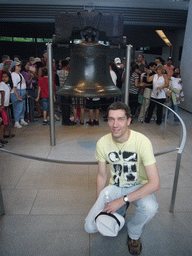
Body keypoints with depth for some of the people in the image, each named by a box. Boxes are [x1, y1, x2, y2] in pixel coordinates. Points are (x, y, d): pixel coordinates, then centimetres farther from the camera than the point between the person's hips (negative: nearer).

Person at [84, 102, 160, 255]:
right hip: (115, 186, 3)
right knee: (90, 227, -10)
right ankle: (120, 211, 21)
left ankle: (134, 233, 2)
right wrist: (99, 204, 0)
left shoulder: (142, 141, -26)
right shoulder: (102, 143, -14)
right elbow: (102, 175, 1)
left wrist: (122, 200, -30)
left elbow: (155, 184, -28)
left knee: (150, 208, -36)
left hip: (139, 186, -2)